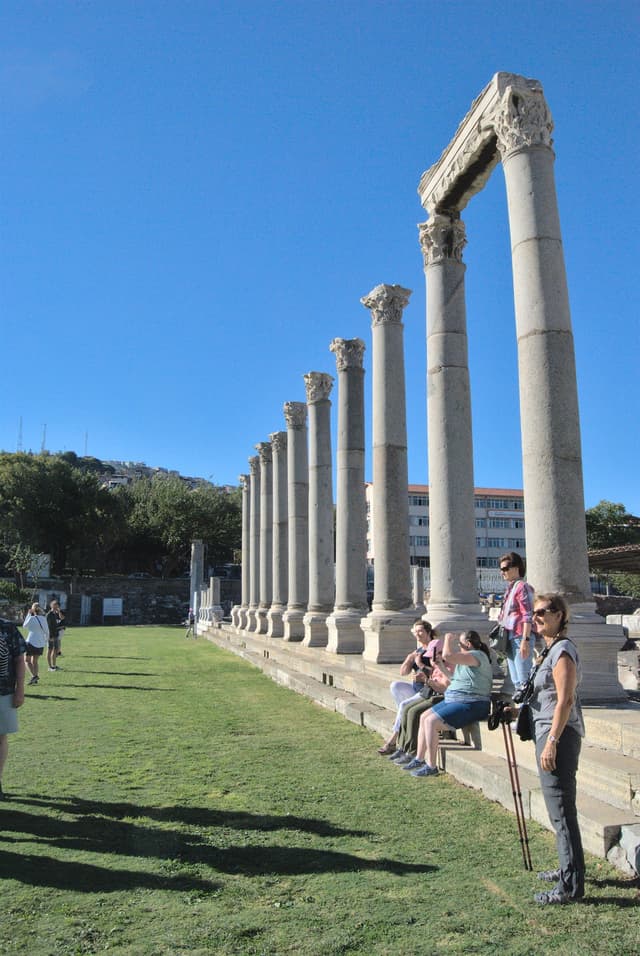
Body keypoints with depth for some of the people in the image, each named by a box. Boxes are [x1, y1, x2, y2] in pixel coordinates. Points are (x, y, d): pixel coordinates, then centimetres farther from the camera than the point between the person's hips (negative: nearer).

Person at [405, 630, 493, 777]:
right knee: (424, 717, 6)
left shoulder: (477, 655, -15)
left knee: (431, 722, -20)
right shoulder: (466, 658, 19)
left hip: (470, 705, -11)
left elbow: (447, 656, -26)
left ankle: (431, 767, -13)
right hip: (453, 700, 11)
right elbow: (452, 680, 24)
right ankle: (419, 759, 13)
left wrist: (448, 640, -10)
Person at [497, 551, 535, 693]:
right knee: (516, 680, 13)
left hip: (520, 637, -10)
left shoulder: (522, 587, -10)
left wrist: (525, 640, -21)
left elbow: (528, 616, -16)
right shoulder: (510, 588, 18)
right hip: (510, 639, 10)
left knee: (524, 679, -8)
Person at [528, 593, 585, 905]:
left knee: (561, 810, -5)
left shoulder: (562, 650, -15)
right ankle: (568, 870, 30)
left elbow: (565, 701, -20)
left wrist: (551, 742, -22)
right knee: (559, 808, 18)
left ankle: (570, 886, 3)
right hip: (549, 734, 10)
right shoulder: (550, 649, 15)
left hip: (558, 735, -10)